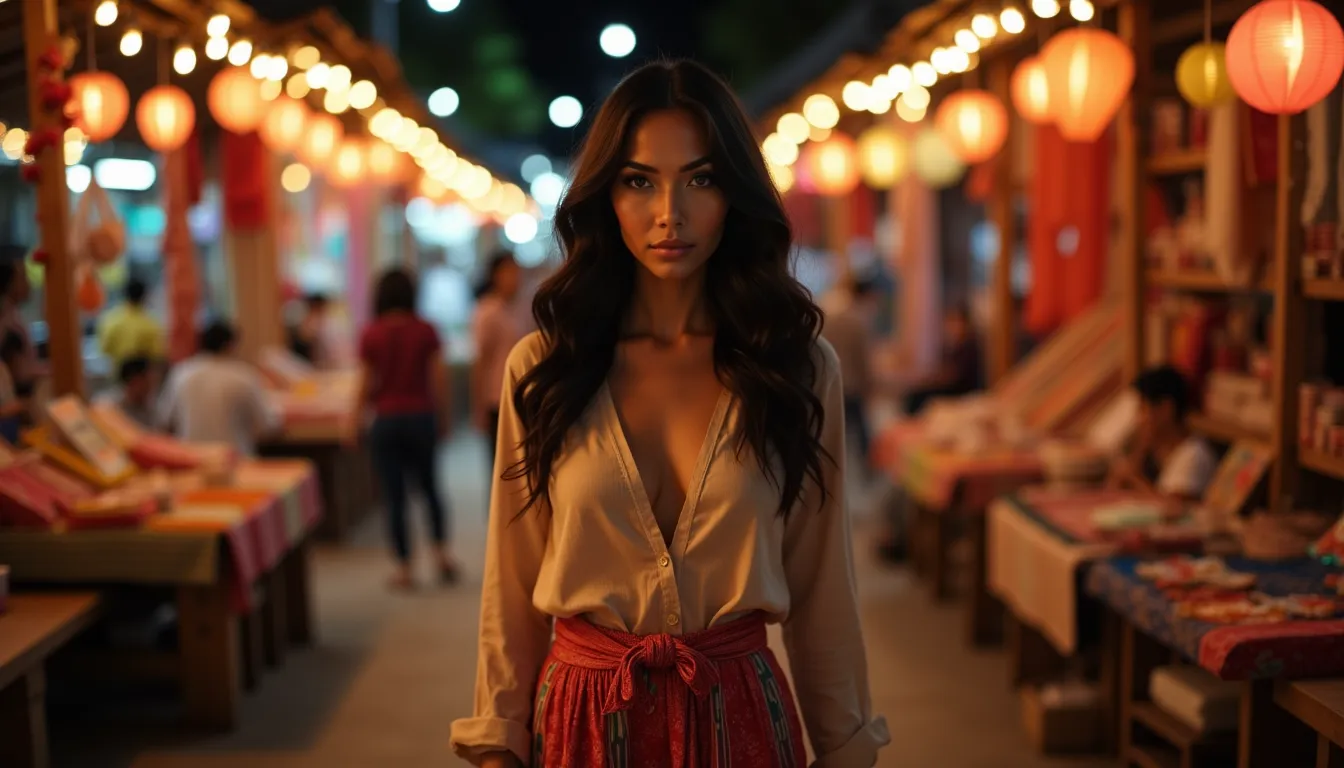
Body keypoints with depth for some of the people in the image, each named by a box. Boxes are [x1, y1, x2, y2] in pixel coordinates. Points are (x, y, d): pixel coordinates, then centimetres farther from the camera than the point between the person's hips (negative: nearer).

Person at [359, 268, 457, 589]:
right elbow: (439, 381, -3)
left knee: (395, 496, 4)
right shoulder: (426, 332, -3)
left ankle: (404, 569, 7)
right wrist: (443, 418, 9)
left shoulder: (371, 336, -6)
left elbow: (368, 387, -4)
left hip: (387, 420, -1)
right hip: (421, 417, 1)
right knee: (430, 488, 19)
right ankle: (441, 551, 8)